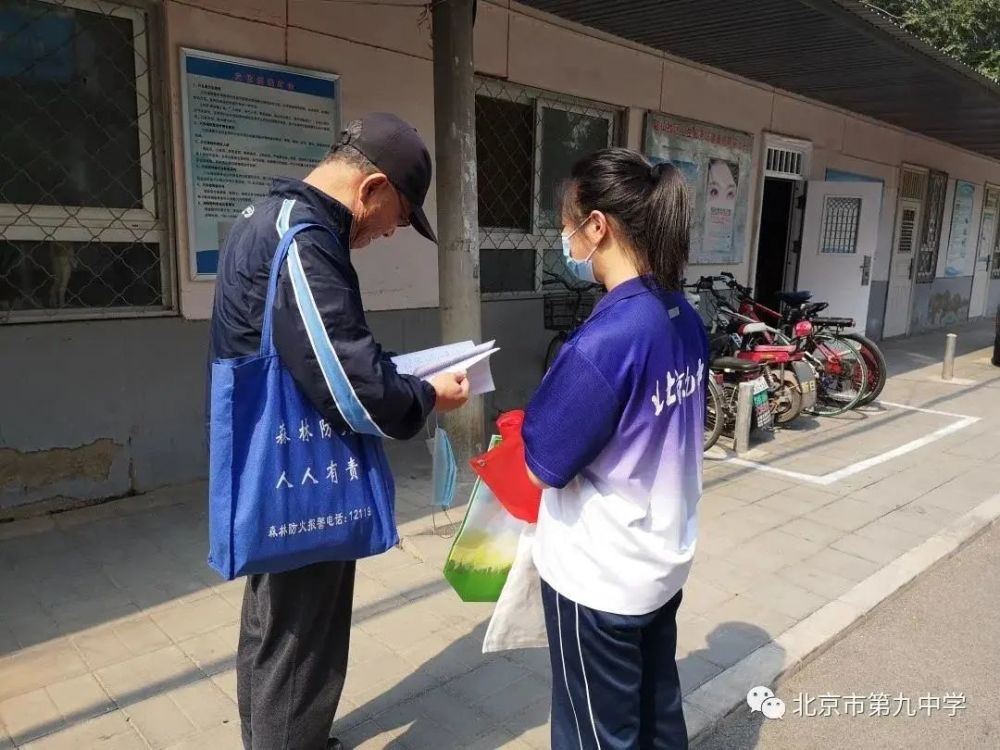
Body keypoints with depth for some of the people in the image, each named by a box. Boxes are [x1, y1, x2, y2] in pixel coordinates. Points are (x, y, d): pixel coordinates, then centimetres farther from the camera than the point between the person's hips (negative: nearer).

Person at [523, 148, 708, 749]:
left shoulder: (606, 338, -27)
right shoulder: (686, 318, -1)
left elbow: (544, 466, -18)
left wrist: (530, 428, 0)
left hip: (600, 576, -8)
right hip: (665, 560, 8)